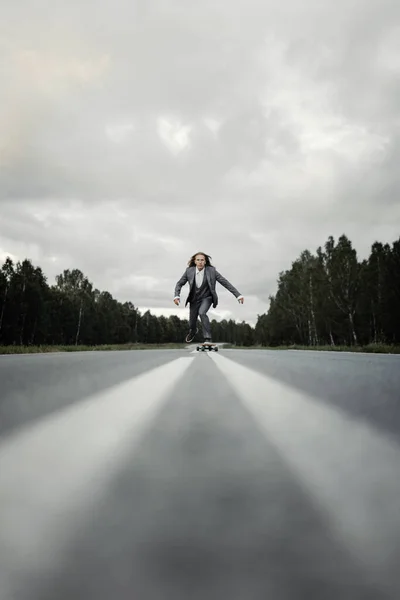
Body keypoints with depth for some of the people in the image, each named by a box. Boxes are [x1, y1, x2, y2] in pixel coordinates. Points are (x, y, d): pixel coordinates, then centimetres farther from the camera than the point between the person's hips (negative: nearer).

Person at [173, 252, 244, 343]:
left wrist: (238, 295, -20)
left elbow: (225, 282, -16)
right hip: (194, 299, 3)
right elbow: (179, 284, -4)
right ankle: (193, 331, 52)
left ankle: (207, 338, -22)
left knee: (201, 313, -33)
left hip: (207, 298, -2)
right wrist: (176, 296, -22)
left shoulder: (211, 270, -20)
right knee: (191, 323, 12)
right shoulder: (189, 271, -16)